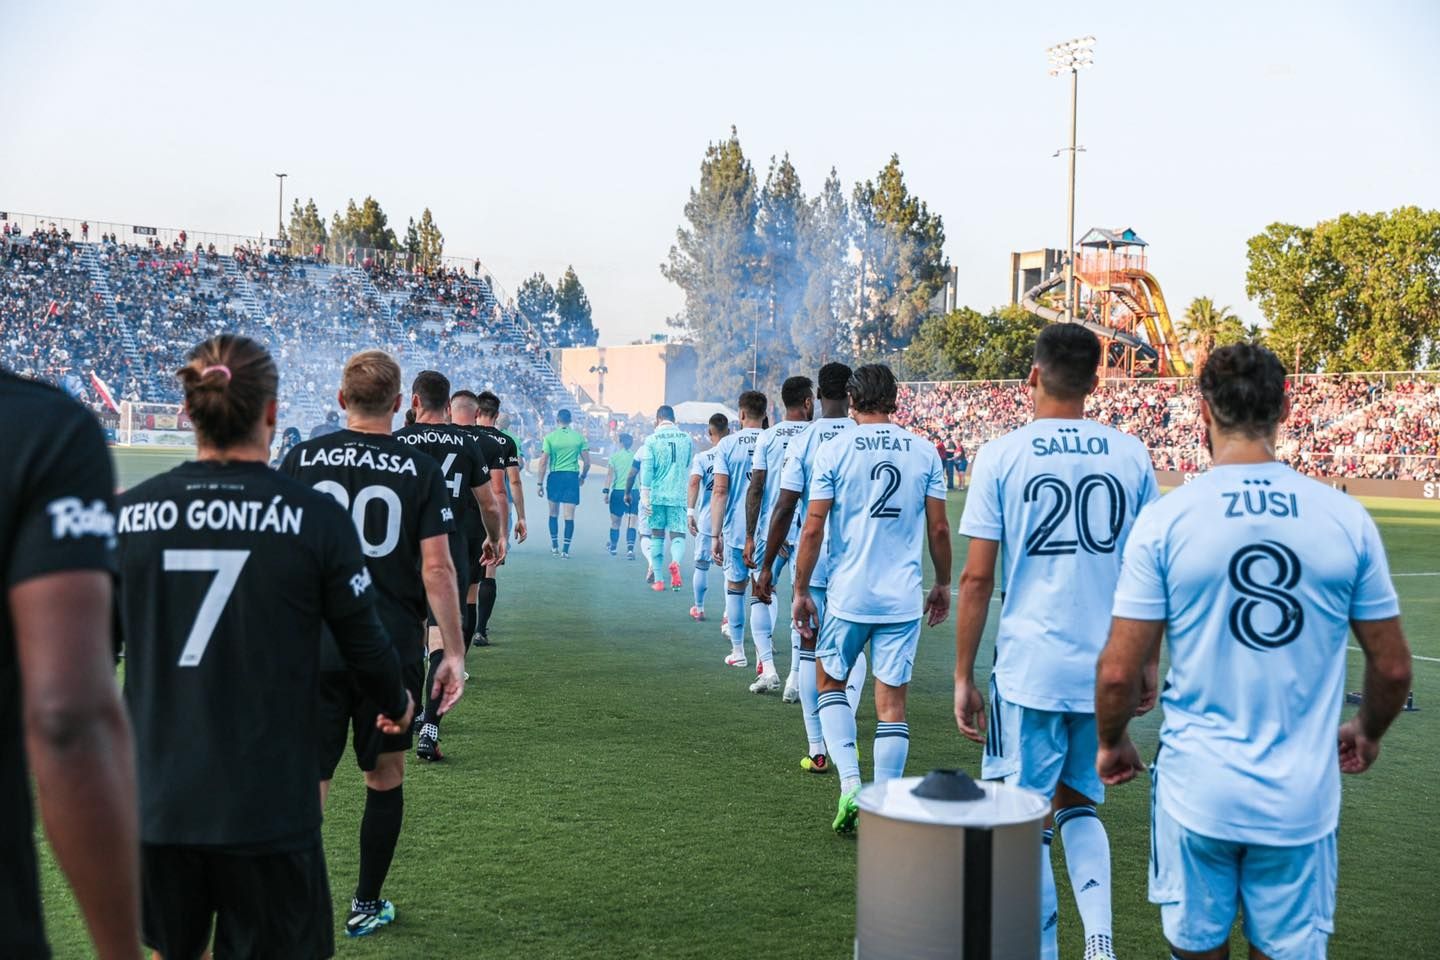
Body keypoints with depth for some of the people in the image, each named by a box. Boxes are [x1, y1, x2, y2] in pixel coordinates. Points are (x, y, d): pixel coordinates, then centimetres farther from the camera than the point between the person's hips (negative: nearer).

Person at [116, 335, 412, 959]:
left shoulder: (127, 514, -5)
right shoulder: (316, 517, -12)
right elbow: (365, 644, -3)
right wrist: (396, 706, 19)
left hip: (156, 804, 3)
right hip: (267, 809, -3)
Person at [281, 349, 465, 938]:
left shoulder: (301, 459, 0)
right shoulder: (420, 470, -5)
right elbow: (436, 568, -8)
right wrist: (454, 653, -3)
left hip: (312, 648, 1)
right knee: (385, 778, 17)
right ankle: (365, 907, 28)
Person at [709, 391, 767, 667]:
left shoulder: (728, 444, -3)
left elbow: (720, 491, -6)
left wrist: (715, 535, -2)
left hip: (736, 529, -1)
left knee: (735, 587, 12)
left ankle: (738, 651, 17)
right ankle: (763, 651, 1)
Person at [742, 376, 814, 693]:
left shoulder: (768, 437, 0)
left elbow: (755, 489, -3)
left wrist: (750, 537, 0)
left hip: (771, 530, 0)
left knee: (760, 596, 12)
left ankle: (767, 667, 0)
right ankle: (795, 676, 9)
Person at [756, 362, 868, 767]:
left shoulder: (803, 441, -6)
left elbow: (786, 506, -8)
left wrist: (767, 565, -3)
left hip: (811, 560, -1)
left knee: (809, 651, 8)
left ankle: (817, 749, 10)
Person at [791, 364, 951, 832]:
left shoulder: (834, 450, -4)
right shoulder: (923, 451, 2)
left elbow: (812, 530, -6)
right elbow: (938, 528, 5)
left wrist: (801, 591, 3)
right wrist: (942, 585, 18)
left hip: (848, 594, -1)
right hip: (904, 597, 2)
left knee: (830, 681, 18)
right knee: (892, 702, 7)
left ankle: (850, 784, 4)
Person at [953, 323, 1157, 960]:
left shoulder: (1002, 455, -5)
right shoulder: (1131, 455, 3)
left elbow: (977, 579, -6)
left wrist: (963, 678, 2)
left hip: (1029, 668, -3)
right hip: (1108, 669, 4)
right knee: (1079, 804, 21)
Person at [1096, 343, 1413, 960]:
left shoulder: (1165, 520, -10)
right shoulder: (1346, 517, -4)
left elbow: (1119, 673, -10)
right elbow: (1393, 668, 4)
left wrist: (1111, 743, 10)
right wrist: (1367, 732, 24)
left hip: (1197, 792, -1)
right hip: (1302, 797, 1)